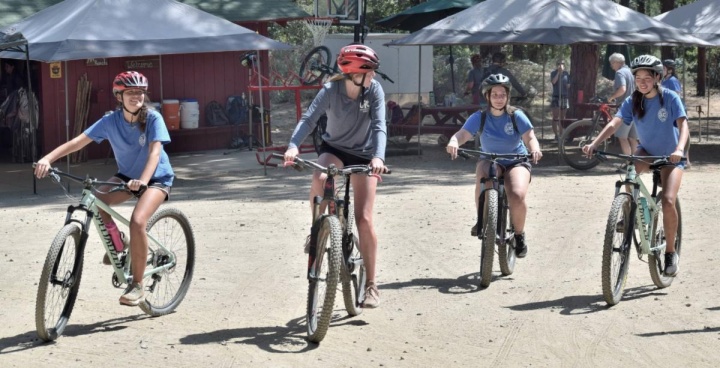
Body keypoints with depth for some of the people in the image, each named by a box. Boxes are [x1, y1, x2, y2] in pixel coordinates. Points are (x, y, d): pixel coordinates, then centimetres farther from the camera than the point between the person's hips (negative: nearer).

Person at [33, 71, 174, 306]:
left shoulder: (153, 118, -21)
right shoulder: (111, 121, -13)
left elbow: (155, 152, -33)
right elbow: (77, 142, -19)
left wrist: (142, 181, -51)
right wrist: (47, 159, -34)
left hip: (156, 178, -4)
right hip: (127, 175, 4)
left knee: (137, 221, -29)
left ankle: (137, 285, -15)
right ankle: (116, 244, 3)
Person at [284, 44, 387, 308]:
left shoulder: (374, 91, -21)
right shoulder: (331, 91, -22)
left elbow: (379, 127, -30)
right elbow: (309, 119, -33)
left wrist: (378, 157, -48)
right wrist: (293, 145, -51)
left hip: (363, 155, 0)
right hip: (334, 148, 0)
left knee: (364, 220, -8)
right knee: (319, 179, -36)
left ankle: (371, 284, 4)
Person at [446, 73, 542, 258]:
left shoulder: (516, 116, -9)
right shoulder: (479, 117, -8)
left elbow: (530, 137, -18)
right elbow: (462, 134, -21)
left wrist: (535, 149, -42)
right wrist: (453, 142, -45)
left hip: (516, 162, -1)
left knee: (517, 196, -28)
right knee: (482, 175, -37)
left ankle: (519, 235, 1)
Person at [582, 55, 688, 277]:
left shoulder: (670, 98, -15)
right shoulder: (632, 102, -8)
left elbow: (683, 125, -25)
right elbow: (614, 123, -19)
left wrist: (679, 149, -45)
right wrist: (594, 144, -36)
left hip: (670, 156, -2)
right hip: (647, 151, 3)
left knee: (668, 201, -21)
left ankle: (671, 252, -3)